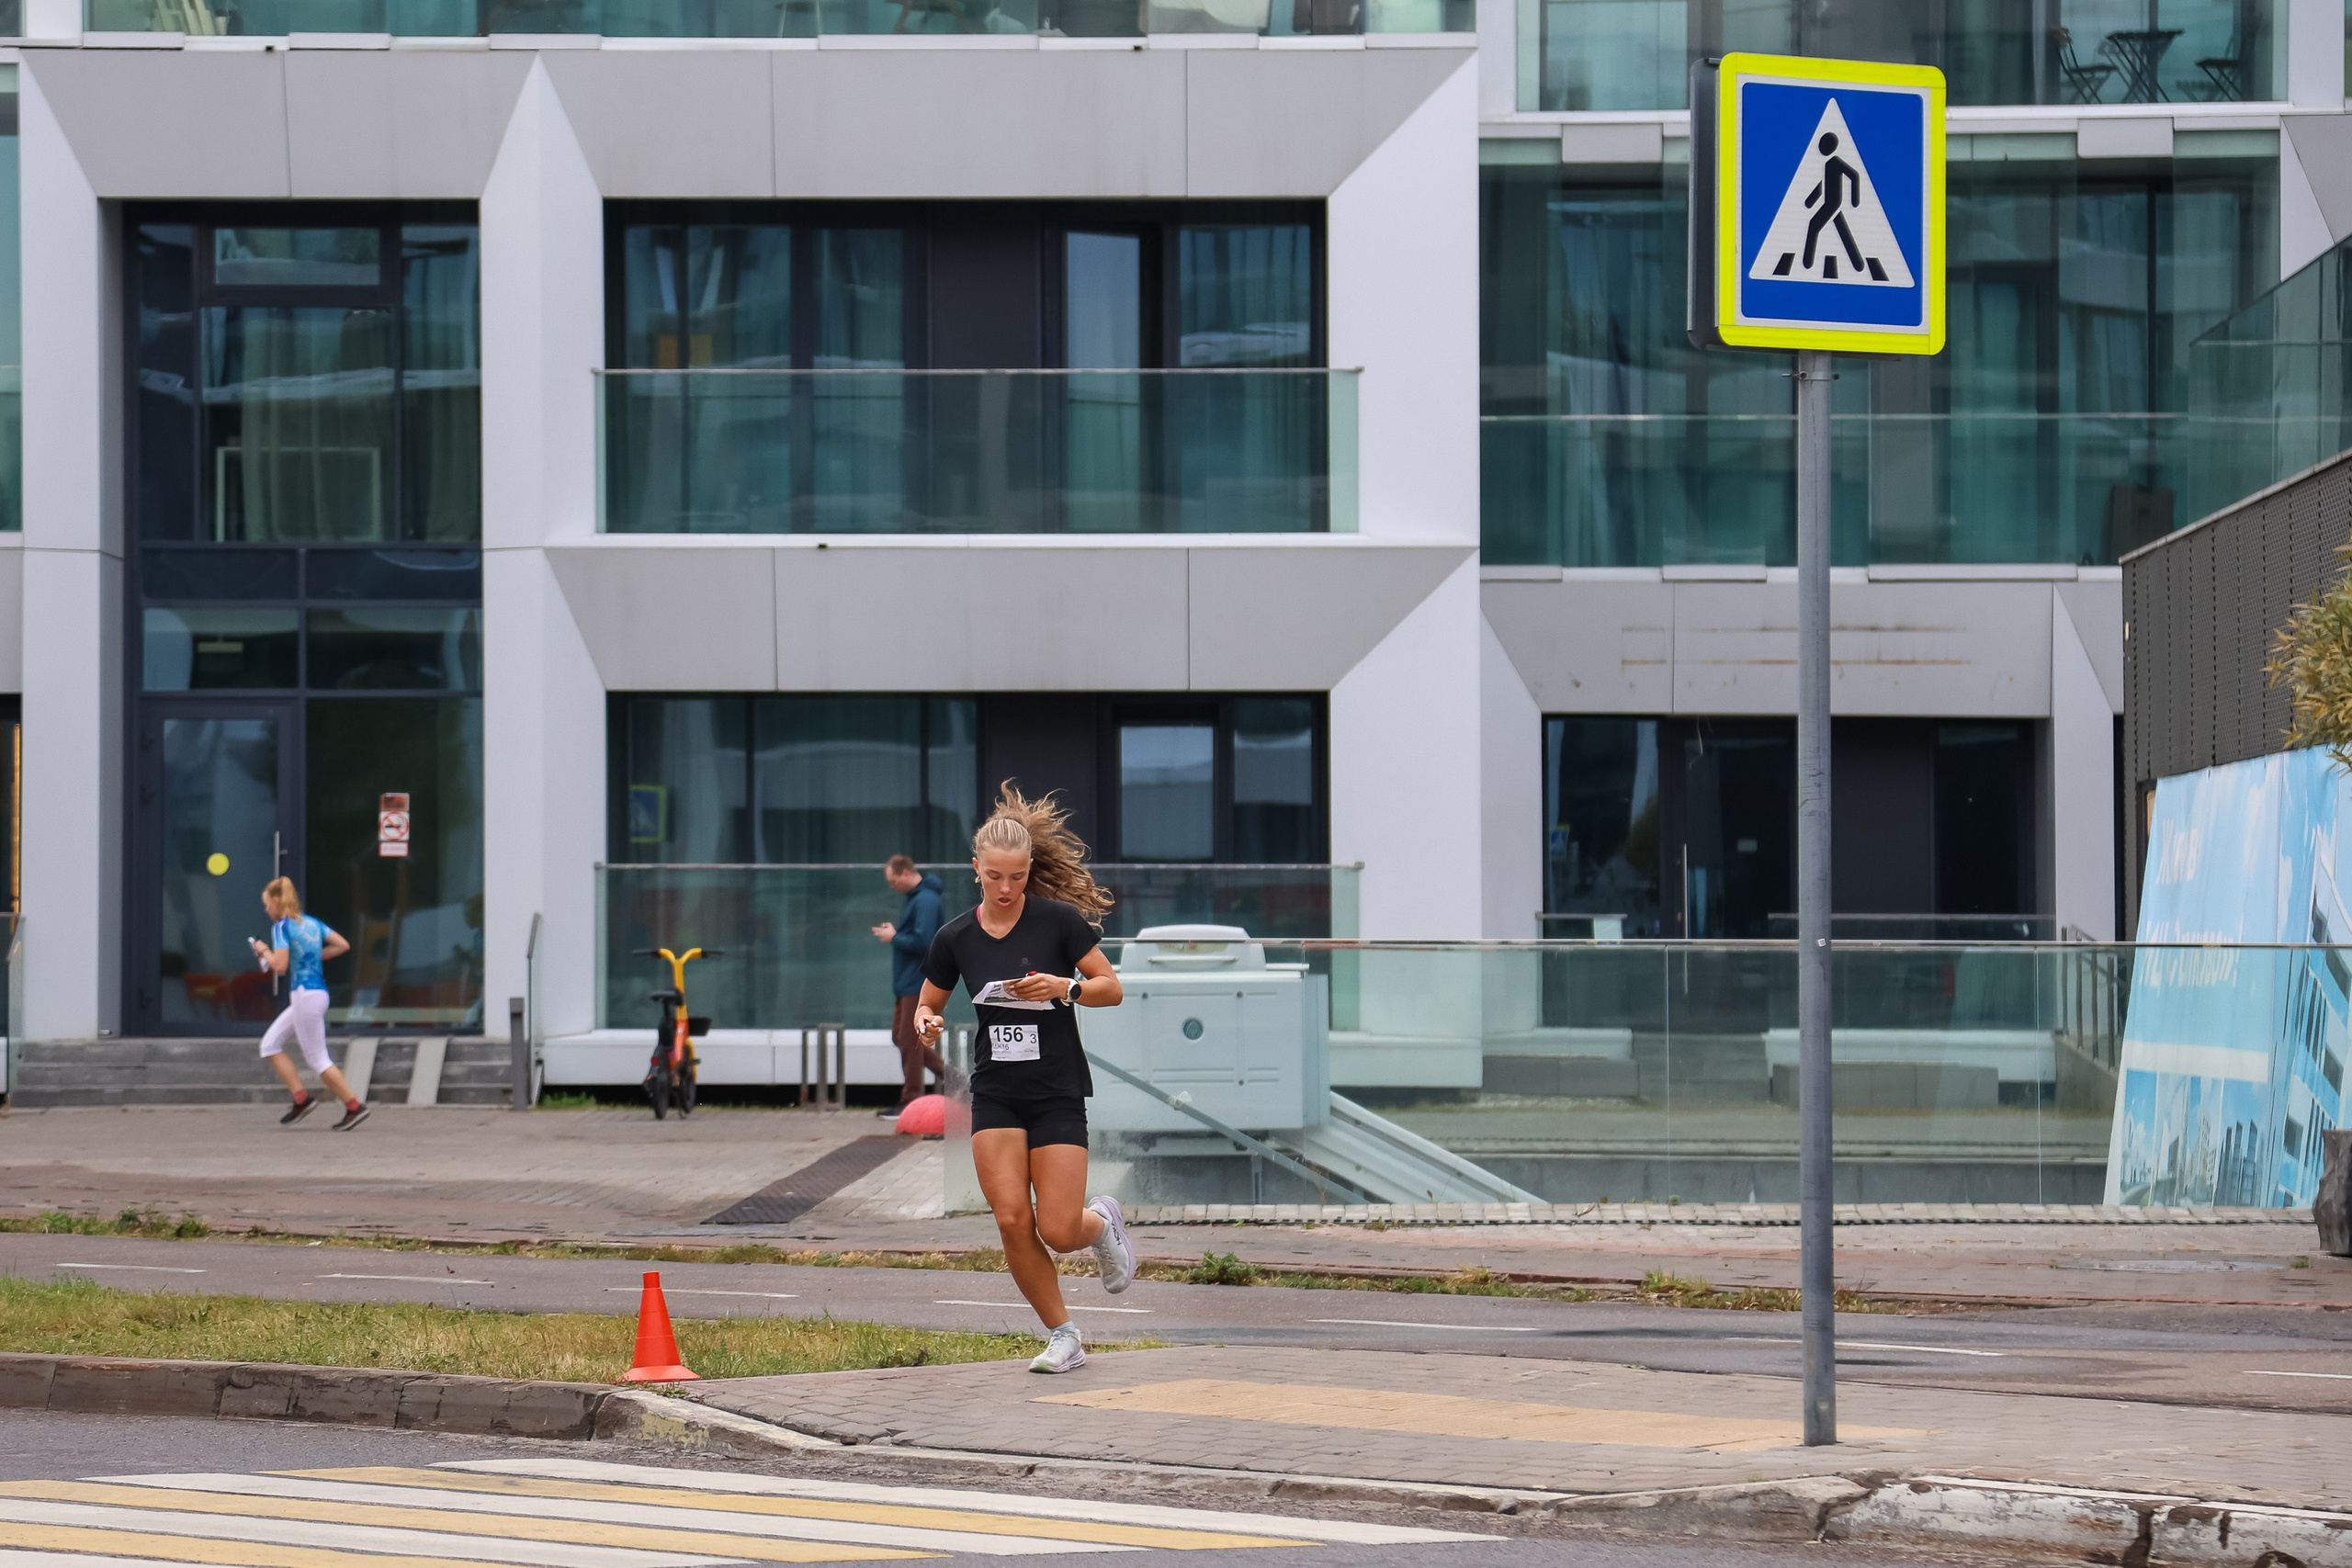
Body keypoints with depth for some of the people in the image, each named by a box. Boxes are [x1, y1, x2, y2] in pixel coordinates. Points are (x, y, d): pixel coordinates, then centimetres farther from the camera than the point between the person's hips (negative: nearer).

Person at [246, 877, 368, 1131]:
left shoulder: (281, 927, -10)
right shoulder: (312, 923, 13)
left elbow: (280, 966, -18)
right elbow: (343, 945, 12)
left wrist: (264, 951, 0)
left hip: (305, 994, -9)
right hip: (318, 993, 9)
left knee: (317, 1059, -3)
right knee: (270, 1045, 12)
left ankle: (355, 1107, -2)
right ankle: (300, 1100, 6)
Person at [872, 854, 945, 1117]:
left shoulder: (925, 900, -19)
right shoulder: (914, 898, 14)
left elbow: (922, 942, -26)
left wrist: (894, 937, -13)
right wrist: (894, 933, 4)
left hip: (918, 983, -10)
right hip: (906, 983, 10)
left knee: (910, 1041, -4)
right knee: (901, 1036, 13)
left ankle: (910, 1101, 3)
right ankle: (943, 1069, 20)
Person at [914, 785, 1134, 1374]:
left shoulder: (1059, 920, -8)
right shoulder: (956, 938, 1)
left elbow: (1112, 989, -2)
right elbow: (927, 1002, 14)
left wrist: (1065, 986, -21)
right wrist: (926, 1022, -9)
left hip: (1059, 1091, -3)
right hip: (995, 1095, 3)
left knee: (1057, 1231, -10)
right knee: (1012, 1221, -11)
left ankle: (1102, 1222, 28)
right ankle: (1062, 1336, 7)